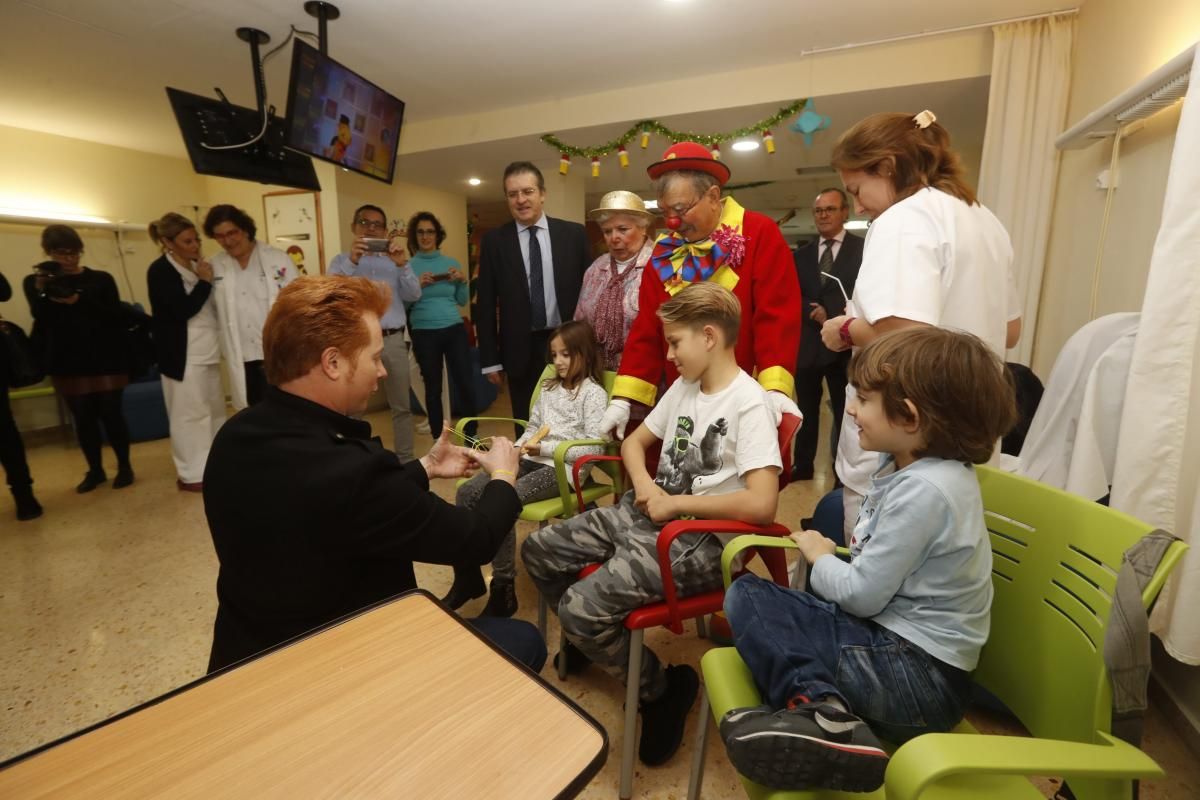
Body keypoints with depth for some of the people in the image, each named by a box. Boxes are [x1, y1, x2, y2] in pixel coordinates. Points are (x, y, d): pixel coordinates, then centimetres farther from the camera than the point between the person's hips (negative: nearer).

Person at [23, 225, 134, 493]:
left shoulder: (101, 279, 2)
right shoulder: (34, 281, 6)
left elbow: (114, 316, -9)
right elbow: (42, 320, -5)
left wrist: (79, 301, -21)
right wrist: (42, 292, -19)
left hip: (105, 358, -2)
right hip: (67, 362, 2)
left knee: (111, 413, -1)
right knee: (83, 417, 6)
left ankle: (124, 466, 13)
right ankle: (95, 470, 20)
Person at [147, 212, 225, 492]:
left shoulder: (195, 265, 12)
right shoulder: (160, 271, -10)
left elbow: (211, 305, 16)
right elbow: (183, 310, -19)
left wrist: (207, 278, 2)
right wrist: (205, 281, -12)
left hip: (207, 350, 8)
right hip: (183, 354, -8)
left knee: (214, 409, 12)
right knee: (190, 412, -3)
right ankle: (191, 474, 7)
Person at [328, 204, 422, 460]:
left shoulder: (393, 260, 15)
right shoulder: (342, 260, 10)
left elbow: (413, 296, 1)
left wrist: (402, 264, -13)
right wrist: (352, 261, -18)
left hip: (393, 340, 2)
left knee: (401, 406, 7)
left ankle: (405, 459, 17)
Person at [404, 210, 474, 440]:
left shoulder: (451, 263, 7)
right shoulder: (408, 266, 0)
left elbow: (462, 301, 11)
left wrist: (462, 281, -6)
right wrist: (417, 285, -16)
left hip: (455, 330, 2)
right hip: (424, 334, -1)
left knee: (466, 383, -2)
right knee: (433, 387, 8)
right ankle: (438, 440, 19)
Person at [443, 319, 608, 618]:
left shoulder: (593, 393, -5)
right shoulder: (549, 387, 19)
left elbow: (595, 447, -13)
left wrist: (545, 449, -19)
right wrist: (516, 449, 2)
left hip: (564, 468, -7)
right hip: (532, 459, 8)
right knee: (467, 493, -11)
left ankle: (503, 589, -13)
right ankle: (467, 576, 4)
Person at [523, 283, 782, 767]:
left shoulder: (749, 404, -16)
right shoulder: (683, 387, 8)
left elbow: (761, 504, -27)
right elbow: (635, 442, 17)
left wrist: (676, 502, -17)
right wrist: (645, 486, -5)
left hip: (700, 540, -8)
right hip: (645, 513, 8)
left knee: (581, 607, -21)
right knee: (538, 551, 7)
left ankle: (664, 688, 8)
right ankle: (591, 640, 33)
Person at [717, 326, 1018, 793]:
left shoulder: (923, 490, -25)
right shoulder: (908, 465, 6)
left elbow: (861, 595, -20)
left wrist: (820, 559, -3)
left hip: (914, 674, -10)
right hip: (893, 639, 10)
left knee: (749, 600, -9)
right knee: (746, 594, 1)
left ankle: (814, 704, -23)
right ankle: (827, 709, -15)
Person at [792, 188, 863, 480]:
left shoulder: (863, 249, -1)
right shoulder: (801, 255, 13)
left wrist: (830, 313, -16)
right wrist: (816, 314, -12)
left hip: (844, 345, -4)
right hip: (807, 344, 4)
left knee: (846, 413, 6)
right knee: (806, 411, 13)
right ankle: (803, 465, 26)